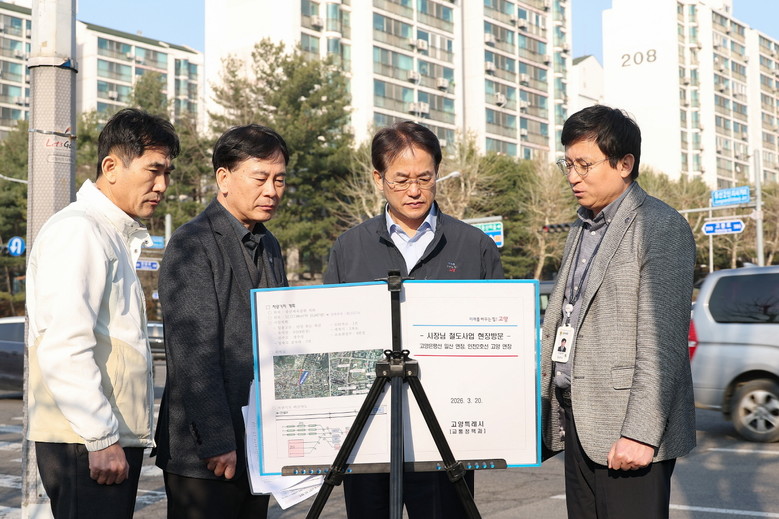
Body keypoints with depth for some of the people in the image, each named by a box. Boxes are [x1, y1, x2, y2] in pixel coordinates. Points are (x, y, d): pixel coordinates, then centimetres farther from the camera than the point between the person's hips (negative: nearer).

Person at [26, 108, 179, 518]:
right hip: (86, 444, -9)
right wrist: (101, 438, -20)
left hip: (114, 439, 9)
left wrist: (119, 435, 18)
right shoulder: (78, 231, -12)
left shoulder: (116, 235, 19)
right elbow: (64, 349, -21)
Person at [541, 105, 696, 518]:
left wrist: (640, 433, -21)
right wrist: (545, 405, 15)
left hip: (627, 433, -8)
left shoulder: (661, 227, -9)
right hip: (577, 424, 8)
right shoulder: (582, 228, 18)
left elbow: (660, 341, -16)